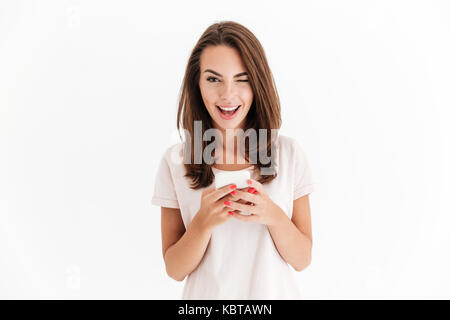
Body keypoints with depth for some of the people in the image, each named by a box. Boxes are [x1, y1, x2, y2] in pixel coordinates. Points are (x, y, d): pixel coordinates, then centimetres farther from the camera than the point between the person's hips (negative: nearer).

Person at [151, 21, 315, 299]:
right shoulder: (175, 161, -12)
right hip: (208, 294, -1)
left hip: (275, 292, 1)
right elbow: (175, 270, -10)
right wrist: (204, 222, -27)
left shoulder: (289, 153, -11)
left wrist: (274, 215, -25)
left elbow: (302, 260, -8)